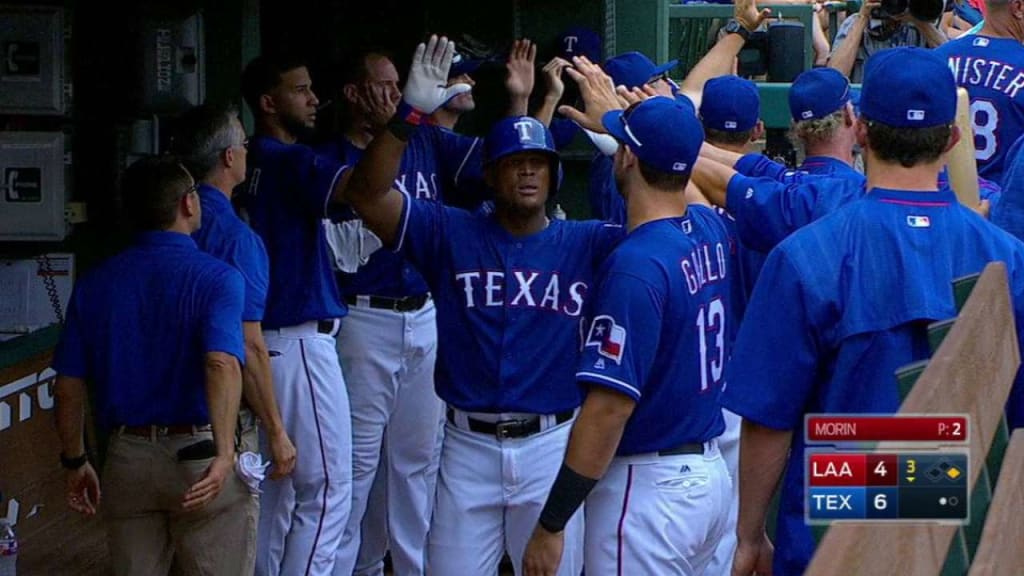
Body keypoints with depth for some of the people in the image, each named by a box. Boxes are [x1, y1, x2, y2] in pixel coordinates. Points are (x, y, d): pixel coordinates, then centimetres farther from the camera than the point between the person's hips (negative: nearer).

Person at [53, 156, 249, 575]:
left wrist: (75, 462, 16)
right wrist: (224, 454, -32)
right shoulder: (216, 279, -9)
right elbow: (222, 364, -26)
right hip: (198, 454, -4)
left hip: (126, 461, 4)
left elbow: (68, 387, 5)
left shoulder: (95, 284, 4)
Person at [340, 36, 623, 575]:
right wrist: (408, 112, -23)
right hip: (469, 447, 0)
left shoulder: (584, 244, 3)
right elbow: (368, 194, -10)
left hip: (550, 447, 0)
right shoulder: (451, 234, 2)